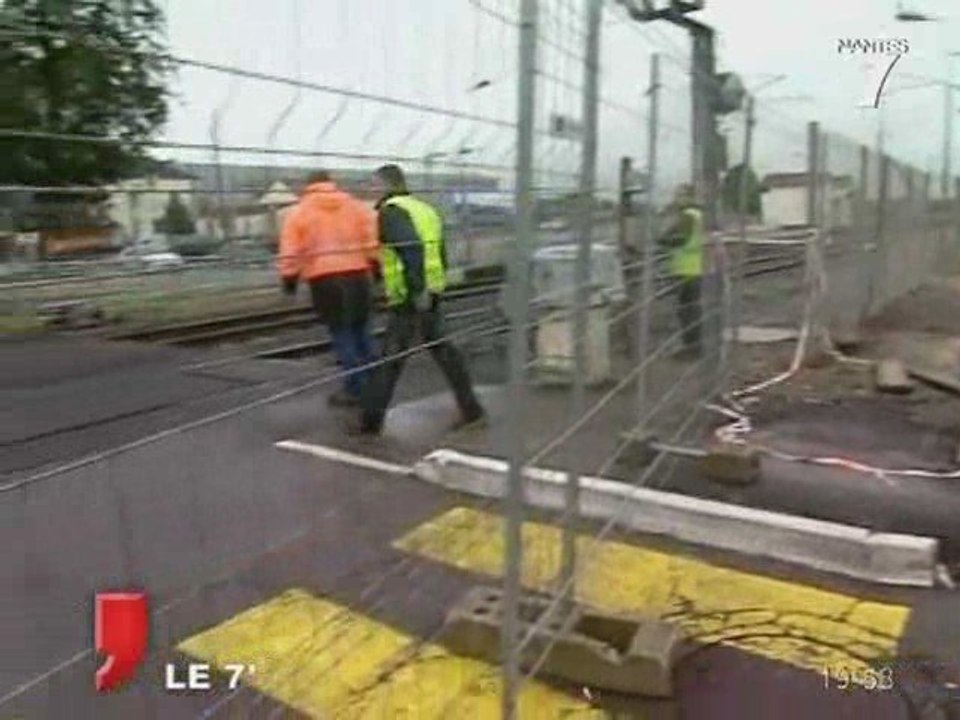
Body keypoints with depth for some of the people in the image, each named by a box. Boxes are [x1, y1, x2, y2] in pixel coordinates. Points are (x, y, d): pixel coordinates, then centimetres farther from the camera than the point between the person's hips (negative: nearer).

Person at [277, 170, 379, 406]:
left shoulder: (299, 212, 5)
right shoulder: (356, 205, 10)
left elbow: (289, 253, -1)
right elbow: (373, 241, 4)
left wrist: (289, 280, 8)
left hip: (324, 280, -3)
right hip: (358, 275, 3)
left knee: (341, 334, 4)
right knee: (360, 330, 16)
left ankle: (355, 388, 6)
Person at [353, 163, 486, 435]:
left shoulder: (392, 210, -9)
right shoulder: (425, 208, 19)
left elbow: (412, 247, -25)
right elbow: (440, 255, 20)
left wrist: (418, 289, -28)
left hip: (409, 297, -8)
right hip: (431, 293, 8)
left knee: (391, 358, -2)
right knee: (441, 348, 16)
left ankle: (371, 420, 6)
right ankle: (471, 408, 19)